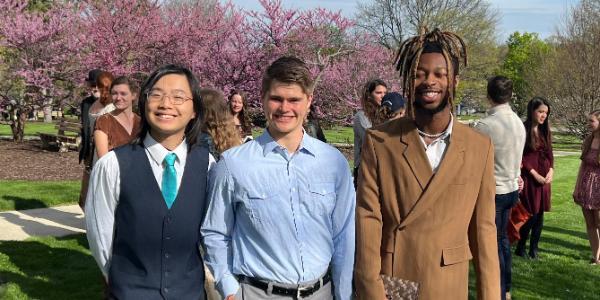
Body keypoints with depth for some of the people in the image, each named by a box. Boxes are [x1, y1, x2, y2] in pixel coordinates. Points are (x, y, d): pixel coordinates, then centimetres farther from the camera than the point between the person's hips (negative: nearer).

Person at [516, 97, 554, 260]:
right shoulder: (523, 130, -11)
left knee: (540, 214, 8)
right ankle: (520, 248, 10)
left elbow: (549, 153, 14)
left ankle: (534, 248, 17)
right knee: (531, 214, -4)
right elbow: (520, 157, -12)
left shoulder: (545, 130, 11)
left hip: (544, 178, 6)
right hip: (529, 177, -6)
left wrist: (551, 171, -2)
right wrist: (535, 174, -13)